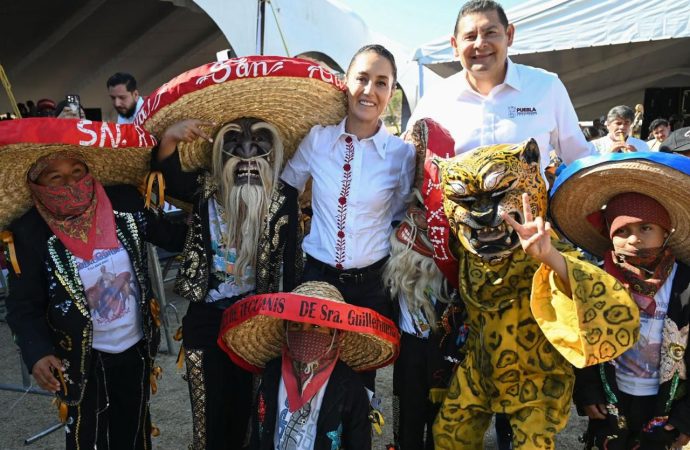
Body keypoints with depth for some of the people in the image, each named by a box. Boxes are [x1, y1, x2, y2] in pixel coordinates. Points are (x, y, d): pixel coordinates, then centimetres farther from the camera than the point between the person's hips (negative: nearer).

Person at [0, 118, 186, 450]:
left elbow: (175, 237, 0)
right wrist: (37, 353, -26)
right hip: (82, 359, -2)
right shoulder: (30, 233, -18)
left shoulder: (124, 201, -13)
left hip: (137, 347, 3)